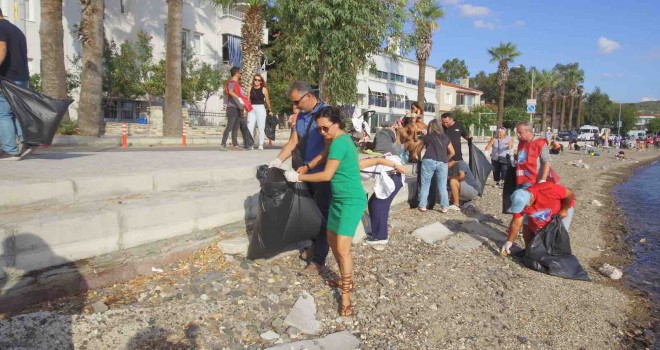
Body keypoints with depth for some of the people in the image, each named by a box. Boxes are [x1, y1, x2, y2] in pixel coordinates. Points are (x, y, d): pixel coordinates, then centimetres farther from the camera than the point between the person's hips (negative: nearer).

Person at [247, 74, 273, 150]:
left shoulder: (264, 89, 0)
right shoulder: (250, 88, 8)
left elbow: (267, 100, 3)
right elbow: (248, 100, 7)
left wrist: (269, 110, 6)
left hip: (261, 108, -3)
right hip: (252, 109, 3)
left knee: (261, 127, 1)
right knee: (250, 127, -2)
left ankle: (261, 145, 6)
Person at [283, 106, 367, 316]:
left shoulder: (339, 142, -18)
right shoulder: (340, 139, 11)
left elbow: (326, 175, -18)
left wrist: (298, 177, -10)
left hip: (351, 201, -11)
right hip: (338, 199, 11)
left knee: (342, 249, -12)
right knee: (332, 241, 17)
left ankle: (346, 298, -3)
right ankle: (347, 280, 34)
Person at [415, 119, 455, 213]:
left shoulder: (427, 137, 11)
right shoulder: (445, 137, 16)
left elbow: (418, 150, 19)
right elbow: (452, 152, 17)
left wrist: (419, 159, 34)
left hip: (429, 161, -2)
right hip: (442, 163, 2)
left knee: (425, 185, 5)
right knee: (442, 186, 7)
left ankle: (423, 206, 4)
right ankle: (445, 207, 7)